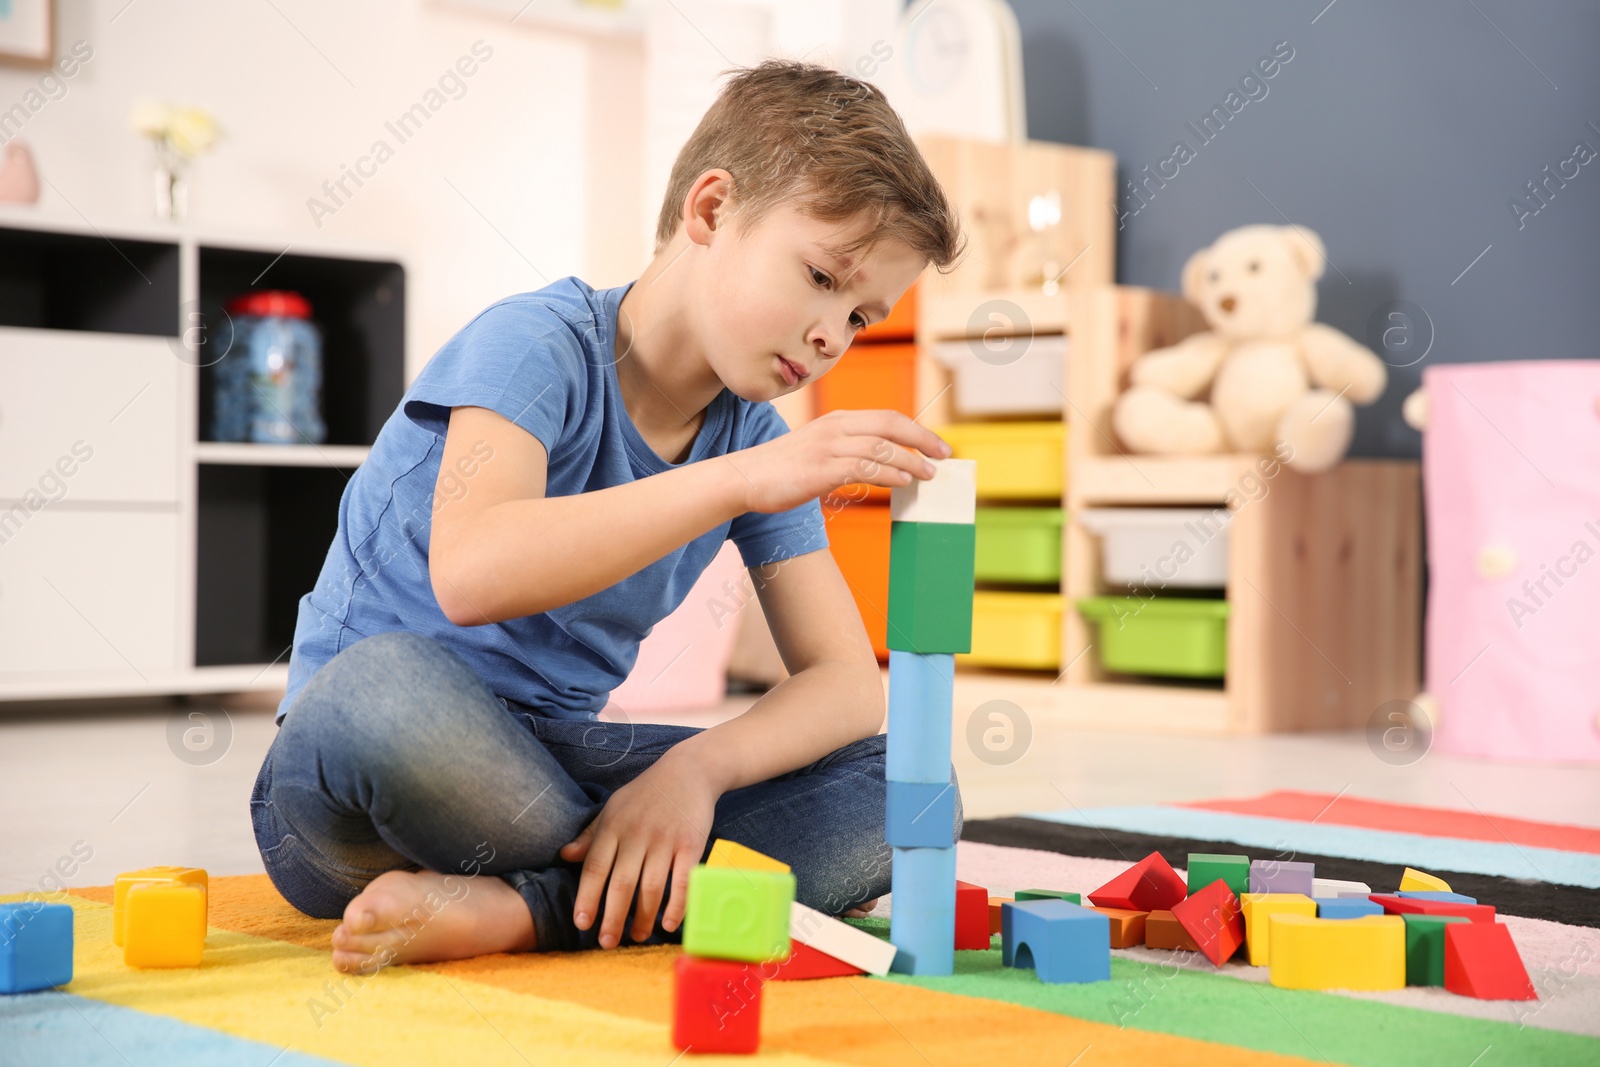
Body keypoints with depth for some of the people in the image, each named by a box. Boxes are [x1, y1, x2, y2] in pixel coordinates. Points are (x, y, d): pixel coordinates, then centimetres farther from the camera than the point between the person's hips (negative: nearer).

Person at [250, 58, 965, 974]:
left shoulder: (755, 438, 5)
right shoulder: (537, 344, -14)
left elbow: (850, 684, -2)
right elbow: (471, 573, -34)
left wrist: (695, 766, -22)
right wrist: (740, 479, -38)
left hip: (550, 769, 6)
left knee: (909, 786, -13)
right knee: (389, 683, -42)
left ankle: (515, 910, -24)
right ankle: (646, 897, -19)